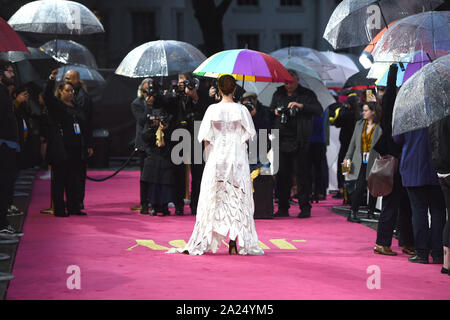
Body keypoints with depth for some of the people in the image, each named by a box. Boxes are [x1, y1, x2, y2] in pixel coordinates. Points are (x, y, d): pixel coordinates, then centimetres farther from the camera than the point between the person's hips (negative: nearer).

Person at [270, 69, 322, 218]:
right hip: (281, 141, 4)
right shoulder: (278, 94, 16)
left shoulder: (307, 94, 2)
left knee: (302, 175, -3)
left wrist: (301, 106, -21)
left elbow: (318, 110, -9)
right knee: (282, 175, 5)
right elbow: (270, 109, 27)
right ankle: (283, 208, 11)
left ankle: (305, 208, 2)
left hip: (299, 143, -4)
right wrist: (275, 112, 3)